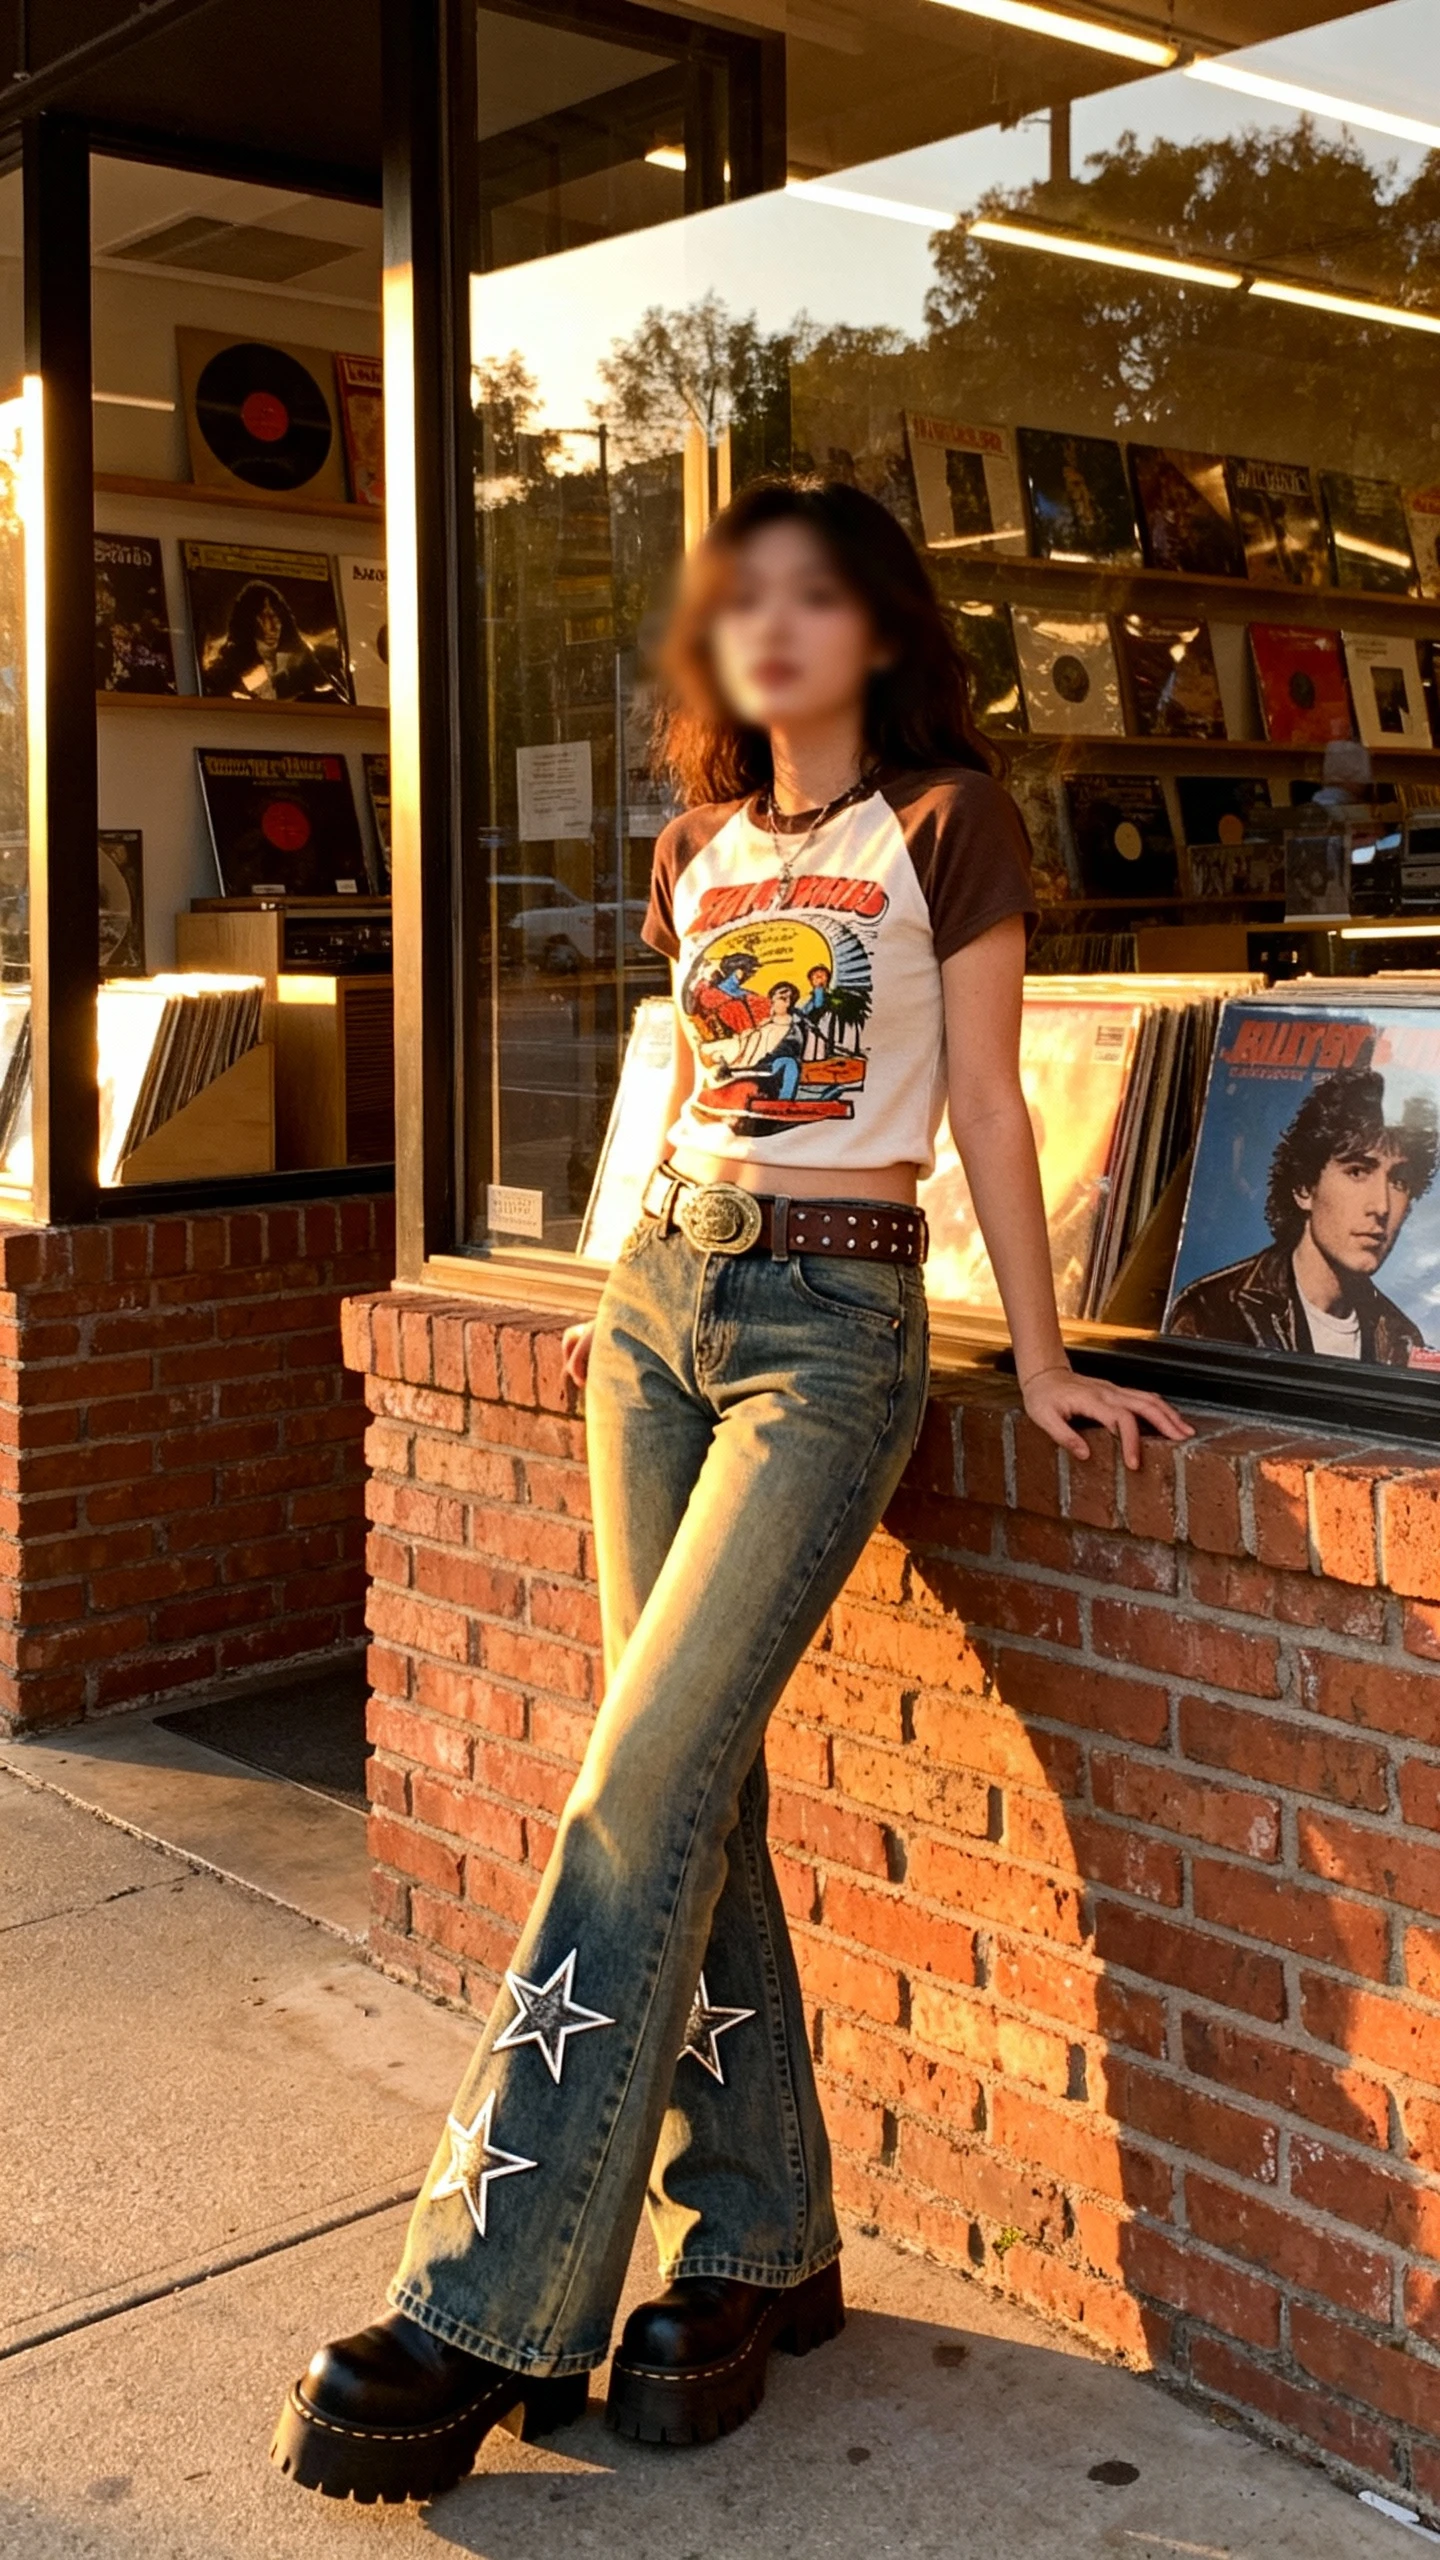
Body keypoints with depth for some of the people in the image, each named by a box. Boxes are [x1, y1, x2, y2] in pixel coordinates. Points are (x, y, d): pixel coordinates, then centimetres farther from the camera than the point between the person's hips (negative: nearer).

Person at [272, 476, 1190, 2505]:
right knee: (697, 1781, 3)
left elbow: (985, 1102, -2)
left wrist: (1042, 1361, -2)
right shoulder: (702, 853, 16)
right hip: (664, 1294, 6)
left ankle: (485, 2312, -7)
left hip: (835, 1322, -6)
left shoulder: (950, 820, 0)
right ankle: (761, 2244, 15)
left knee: (643, 1787, -14)